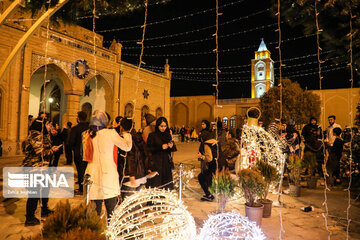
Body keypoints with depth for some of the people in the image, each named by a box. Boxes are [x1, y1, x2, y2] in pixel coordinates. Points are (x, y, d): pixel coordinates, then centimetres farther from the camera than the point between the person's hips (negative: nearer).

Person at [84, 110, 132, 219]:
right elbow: (127, 147, -1)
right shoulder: (110, 133, -9)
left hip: (93, 174, 4)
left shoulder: (87, 135, 5)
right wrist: (126, 134, 17)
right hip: (108, 174, -4)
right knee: (112, 211, 5)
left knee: (95, 211, 12)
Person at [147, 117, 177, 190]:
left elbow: (173, 149, 12)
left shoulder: (168, 135, 10)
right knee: (156, 185, -4)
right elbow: (149, 149, -8)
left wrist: (172, 146, -10)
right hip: (156, 163, -4)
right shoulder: (152, 135, -3)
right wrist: (161, 147, -18)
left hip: (167, 162, 4)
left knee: (167, 185, 5)